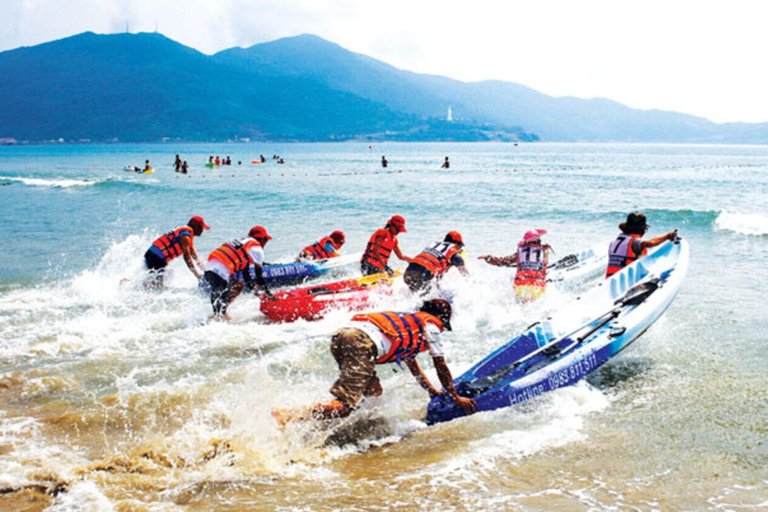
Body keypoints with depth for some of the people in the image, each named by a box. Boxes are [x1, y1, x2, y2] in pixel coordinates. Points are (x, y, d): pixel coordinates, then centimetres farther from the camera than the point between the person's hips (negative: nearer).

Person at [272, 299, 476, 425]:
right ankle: (288, 416, -31)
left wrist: (433, 391, 58)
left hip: (341, 335, 8)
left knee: (373, 392, 19)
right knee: (344, 406, -12)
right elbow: (441, 367, 23)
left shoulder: (407, 321, 41)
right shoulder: (430, 325, 21)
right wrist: (456, 397, 34)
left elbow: (412, 363, 51)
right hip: (363, 342, -8)